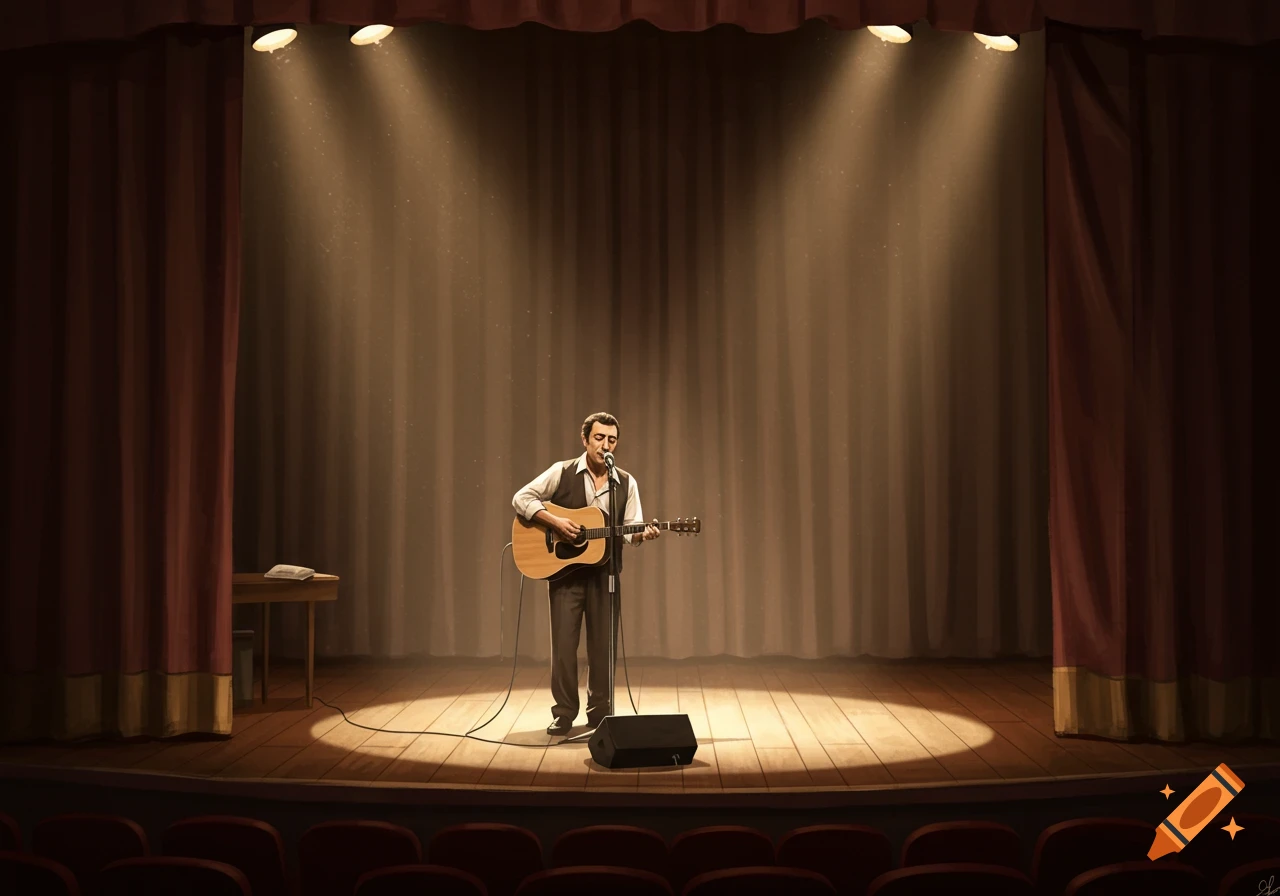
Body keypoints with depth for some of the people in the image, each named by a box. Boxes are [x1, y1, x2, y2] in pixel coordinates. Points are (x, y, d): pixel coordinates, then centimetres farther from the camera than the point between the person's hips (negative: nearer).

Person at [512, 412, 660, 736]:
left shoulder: (626, 483, 5)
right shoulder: (562, 472, -3)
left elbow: (630, 529, 5)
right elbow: (521, 498, -6)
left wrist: (643, 534, -19)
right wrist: (556, 521, -17)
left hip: (603, 570, 2)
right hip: (564, 568, -2)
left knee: (601, 643, 6)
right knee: (564, 642, -2)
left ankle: (599, 712, 17)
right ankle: (564, 713, 9)